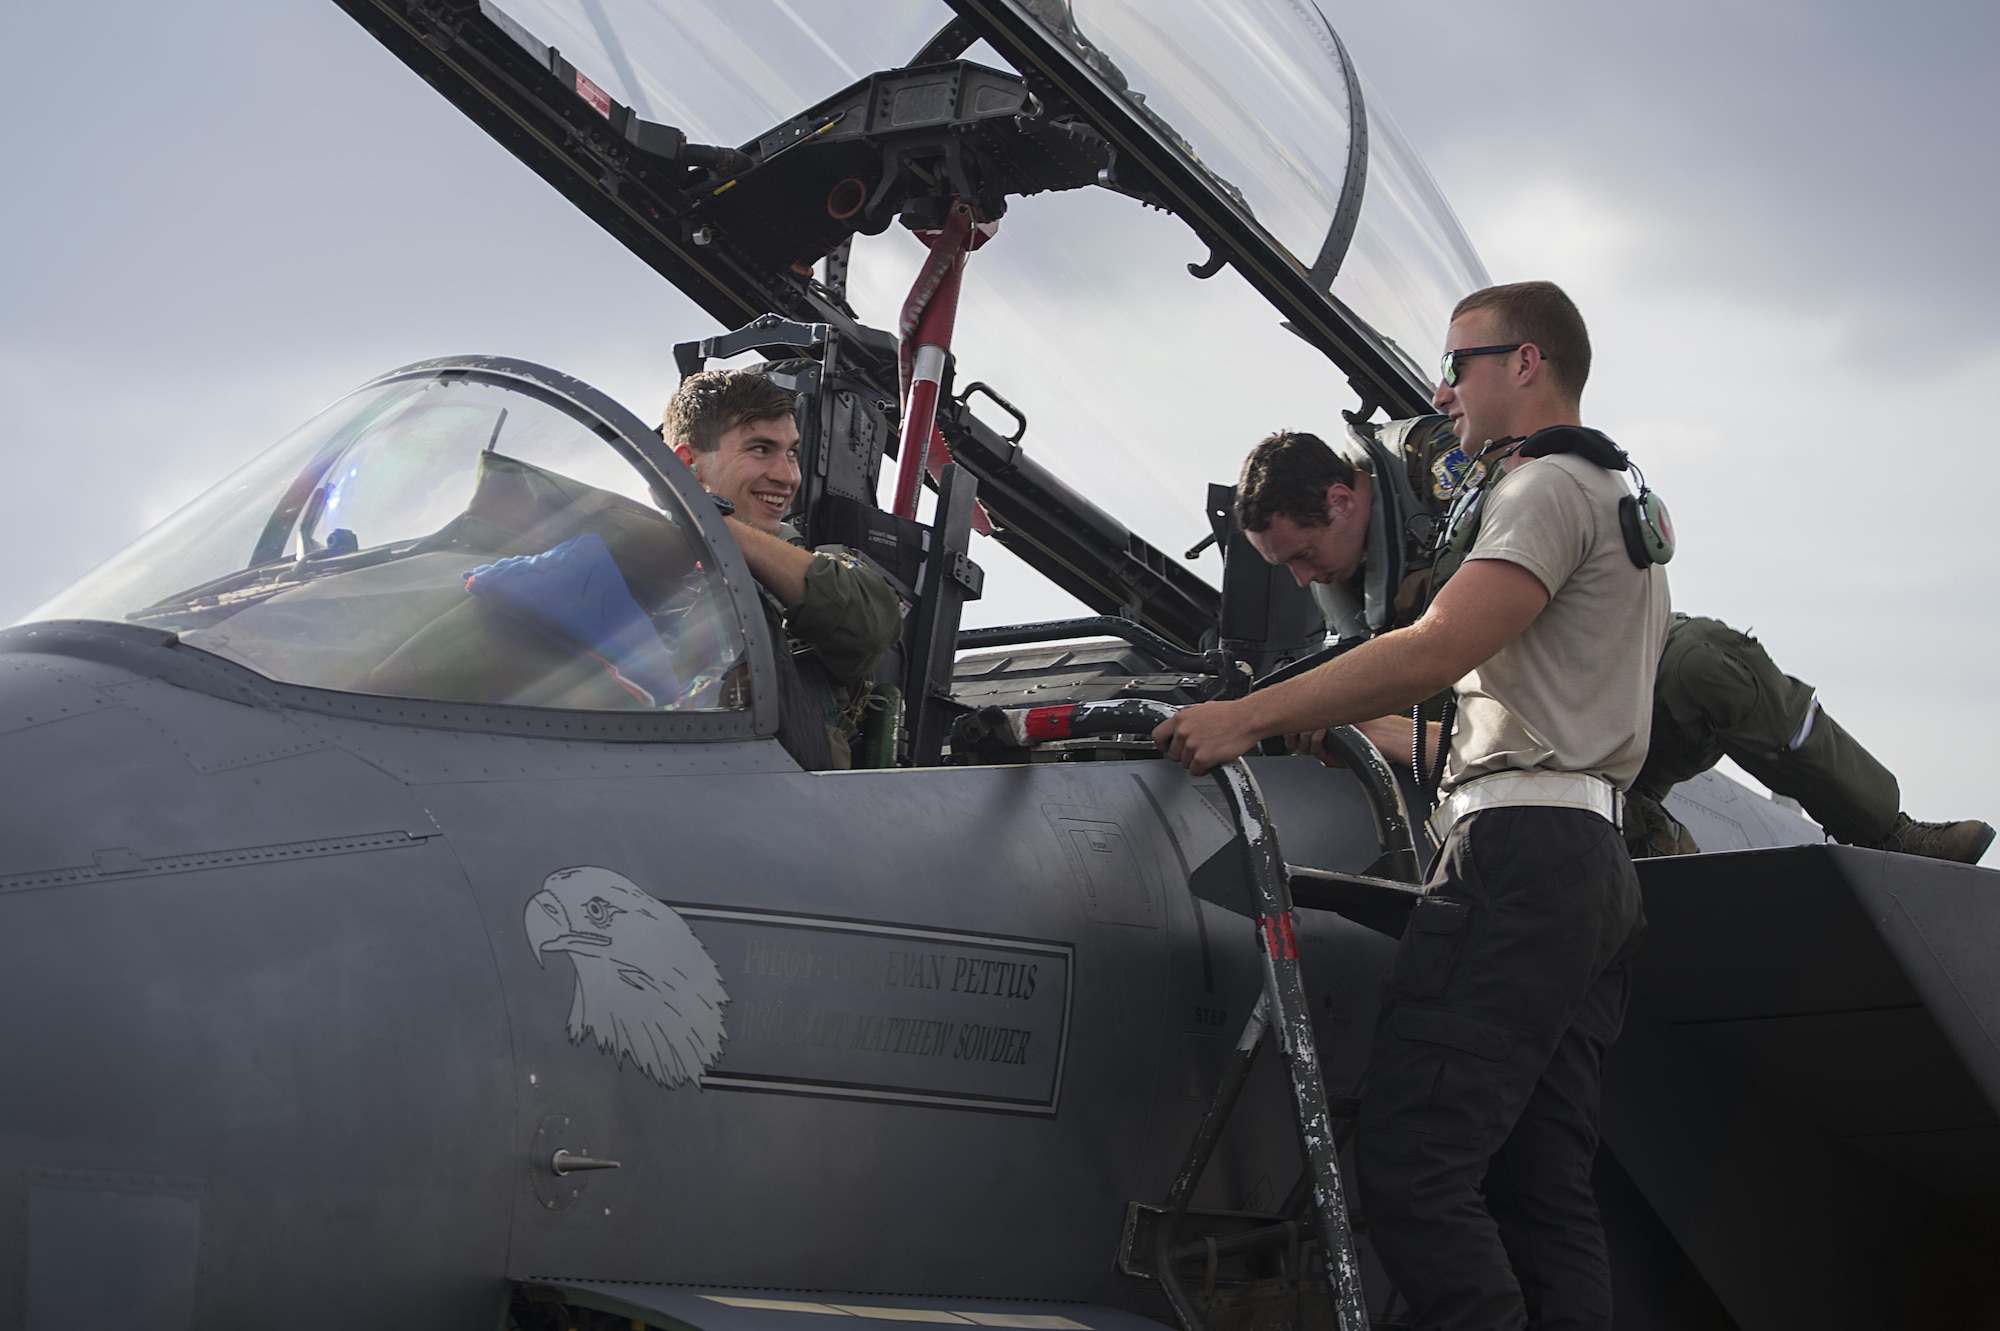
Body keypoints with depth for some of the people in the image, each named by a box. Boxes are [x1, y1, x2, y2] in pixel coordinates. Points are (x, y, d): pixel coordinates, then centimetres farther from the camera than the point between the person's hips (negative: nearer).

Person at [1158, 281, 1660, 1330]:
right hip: (1593, 860, 11)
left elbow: (1433, 652, -16)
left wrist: (1250, 715, -13)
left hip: (1523, 844, -11)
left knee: (1409, 1160, -18)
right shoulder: (1620, 501, 30)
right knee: (1542, 1188, 5)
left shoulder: (1549, 486, -4)